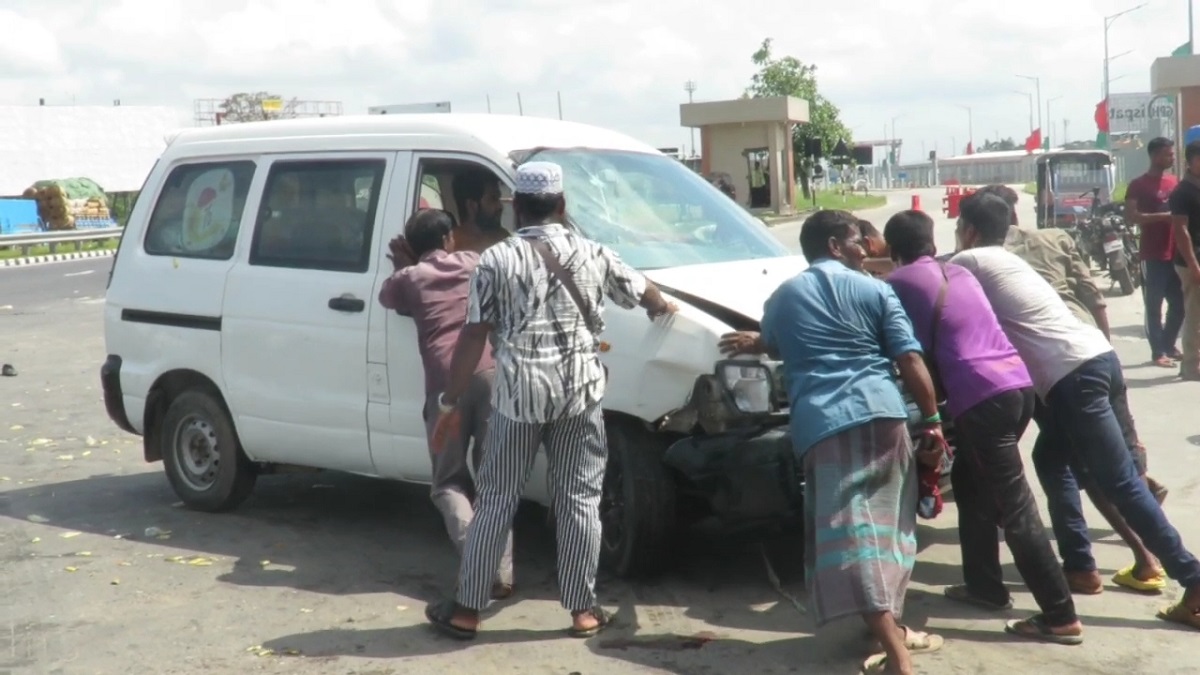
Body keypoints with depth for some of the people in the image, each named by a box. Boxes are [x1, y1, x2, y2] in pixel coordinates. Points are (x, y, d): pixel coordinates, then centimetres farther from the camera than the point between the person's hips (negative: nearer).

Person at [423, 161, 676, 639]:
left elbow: (473, 337, -4)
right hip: (580, 389, 2)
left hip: (518, 391, -1)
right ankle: (583, 609, 13)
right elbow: (646, 294, 22)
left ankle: (466, 609, 14)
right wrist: (664, 309, 46)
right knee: (579, 499, 9)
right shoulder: (592, 254, 8)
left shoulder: (497, 259, 0)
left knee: (496, 500, 7)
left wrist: (450, 403, 1)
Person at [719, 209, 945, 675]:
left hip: (822, 424, 0)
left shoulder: (783, 297, 19)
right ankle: (893, 629, 29)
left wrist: (750, 343, 62)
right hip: (882, 412, 1)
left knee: (850, 532, -10)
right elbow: (911, 361, 2)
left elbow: (773, 346, 39)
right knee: (886, 524, 18)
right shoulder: (874, 291, 12)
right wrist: (933, 422, 8)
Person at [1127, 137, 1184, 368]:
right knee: (1154, 306, -2)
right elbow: (1131, 216, -15)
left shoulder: (1175, 182, 14)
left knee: (1180, 304, 10)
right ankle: (1158, 352, 4)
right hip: (1153, 255, -6)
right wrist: (1163, 216, -21)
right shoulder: (1138, 185, -6)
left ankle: (1169, 346, 25)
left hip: (1175, 253, 6)